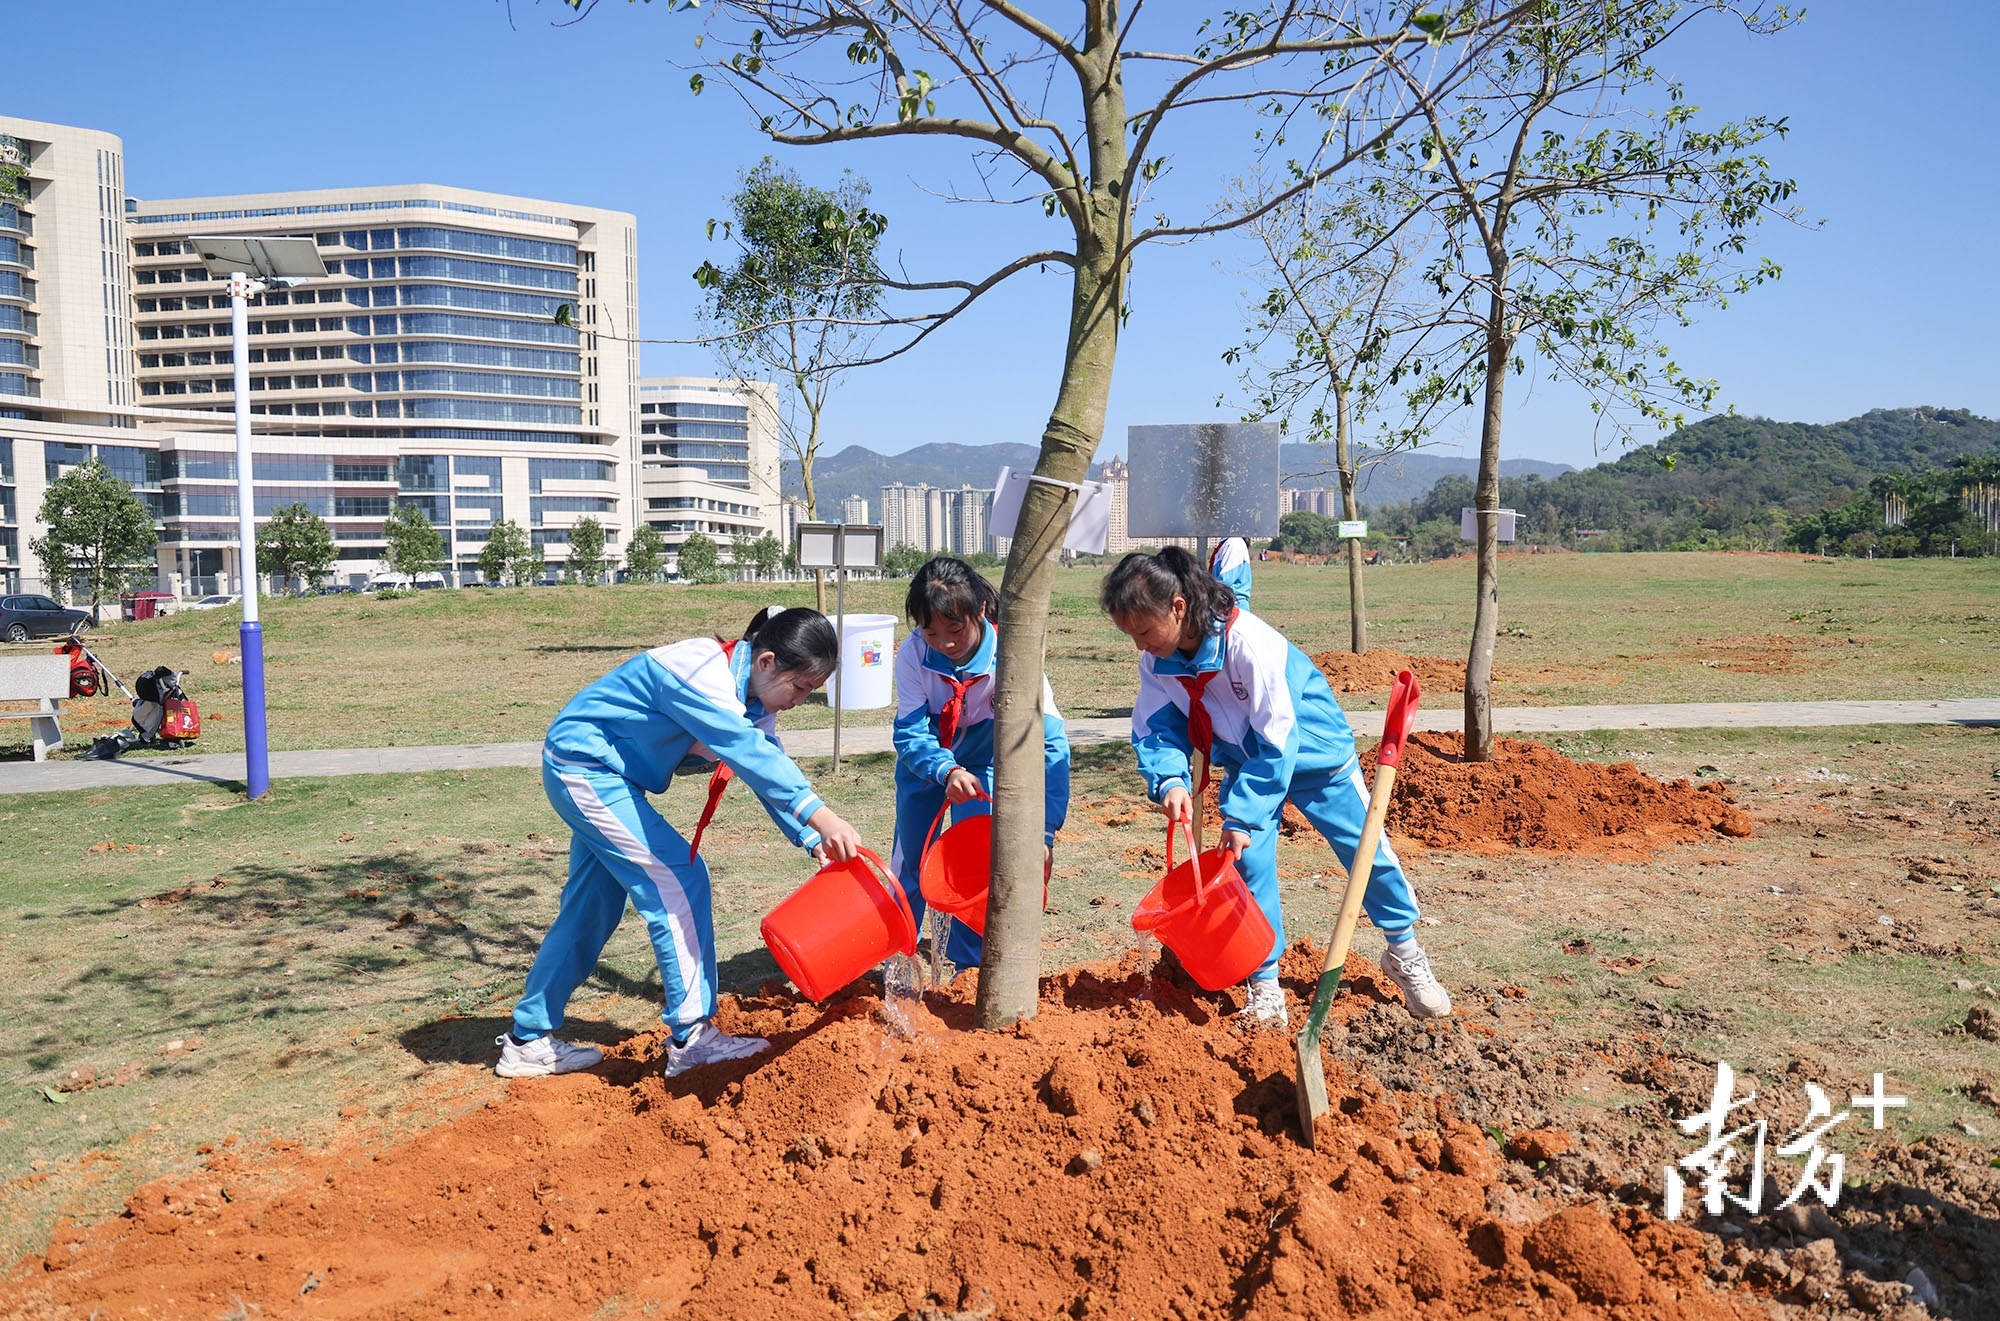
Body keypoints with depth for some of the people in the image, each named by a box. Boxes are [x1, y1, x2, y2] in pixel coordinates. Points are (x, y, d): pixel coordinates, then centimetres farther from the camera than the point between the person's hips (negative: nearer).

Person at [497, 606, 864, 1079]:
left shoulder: (751, 698, 0)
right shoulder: (700, 671, -29)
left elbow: (769, 767, -2)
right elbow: (746, 752, -42)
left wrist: (814, 841, -15)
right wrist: (820, 816, -49)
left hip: (595, 775, 10)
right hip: (583, 765, -10)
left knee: (592, 907, 14)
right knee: (679, 878, -13)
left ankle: (527, 1042, 26)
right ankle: (692, 1039, -7)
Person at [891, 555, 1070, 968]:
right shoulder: (913, 654, -30)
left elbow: (1051, 745, -38)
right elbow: (910, 733, -31)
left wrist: (1044, 832, -45)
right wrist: (947, 771, -53)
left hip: (981, 761, -1)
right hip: (923, 762, 1)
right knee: (908, 863, 4)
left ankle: (968, 965, 8)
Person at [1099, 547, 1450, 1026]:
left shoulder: (1250, 644, -37)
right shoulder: (1157, 661, -17)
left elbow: (1277, 740, -34)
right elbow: (1154, 729, -13)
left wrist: (1243, 817, -33)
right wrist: (1170, 780, -35)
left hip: (1313, 750, -4)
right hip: (1245, 761, 5)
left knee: (1367, 850, 6)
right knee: (1250, 863, -7)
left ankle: (1404, 951, 30)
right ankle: (1265, 988, 5)